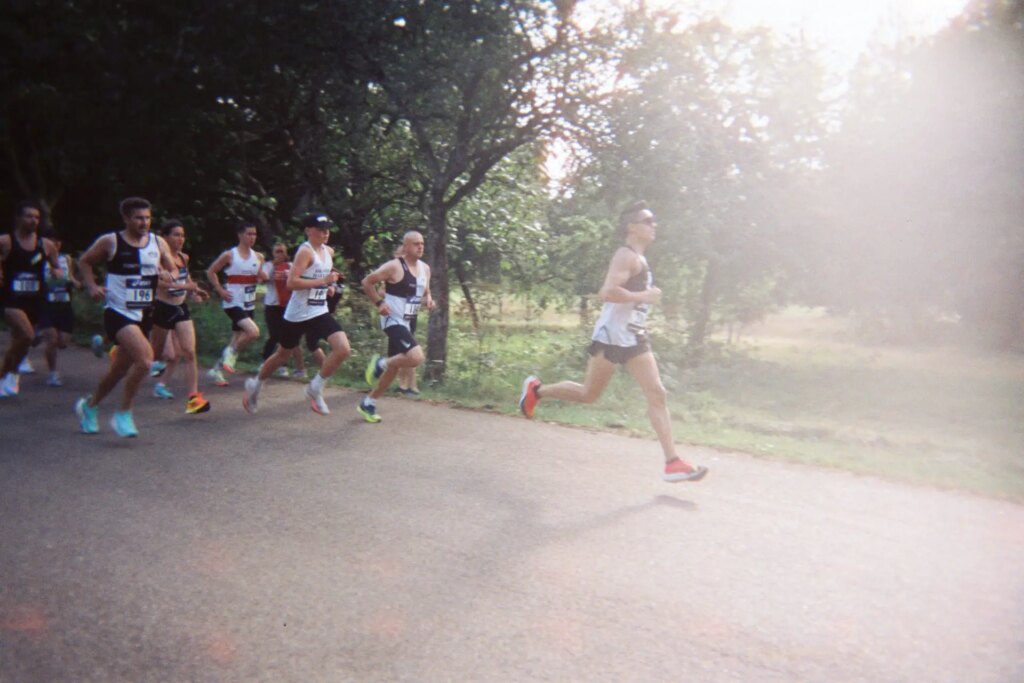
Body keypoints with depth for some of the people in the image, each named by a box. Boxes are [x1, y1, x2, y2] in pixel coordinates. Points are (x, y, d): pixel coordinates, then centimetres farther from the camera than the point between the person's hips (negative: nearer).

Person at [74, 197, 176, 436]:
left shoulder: (158, 243, 4)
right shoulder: (110, 241, -6)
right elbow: (84, 262, 8)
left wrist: (168, 276, -12)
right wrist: (92, 286, -6)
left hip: (144, 315, 5)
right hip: (118, 313, -5)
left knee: (120, 370, 16)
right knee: (145, 359, -26)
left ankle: (89, 405, 42)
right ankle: (123, 414, -8)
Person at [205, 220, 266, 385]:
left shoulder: (258, 257, 7)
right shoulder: (229, 255, -7)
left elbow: (261, 278, 13)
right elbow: (211, 271, 0)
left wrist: (263, 276, -10)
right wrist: (221, 290, -9)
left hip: (249, 304, 6)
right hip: (233, 302, -6)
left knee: (237, 339, 11)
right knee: (254, 332, -24)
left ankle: (217, 370, 26)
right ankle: (232, 353, 0)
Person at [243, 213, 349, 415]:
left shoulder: (329, 252, 8)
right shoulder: (305, 251, -15)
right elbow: (291, 282, -26)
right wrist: (323, 281, -26)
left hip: (319, 313, 6)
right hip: (297, 314, -6)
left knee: (343, 348, -13)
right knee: (282, 355, 12)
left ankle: (315, 388, 3)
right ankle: (255, 384, 38)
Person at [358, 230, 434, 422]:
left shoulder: (425, 269, 9)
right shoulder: (394, 266, -14)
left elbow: (425, 292, 22)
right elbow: (367, 282, -7)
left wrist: (428, 300, 0)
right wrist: (379, 303, -15)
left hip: (408, 322, 8)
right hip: (394, 321, -8)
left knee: (394, 367, 12)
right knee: (416, 357, -26)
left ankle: (368, 404, 26)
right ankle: (380, 363, 1)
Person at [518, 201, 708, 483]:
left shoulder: (638, 259, 18)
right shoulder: (626, 255, -12)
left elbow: (609, 288, 28)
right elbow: (608, 292, -27)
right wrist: (644, 296, -19)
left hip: (634, 337, 9)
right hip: (612, 335, -9)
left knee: (657, 394, -2)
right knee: (589, 394, 3)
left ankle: (672, 463, -5)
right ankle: (536, 389, 27)